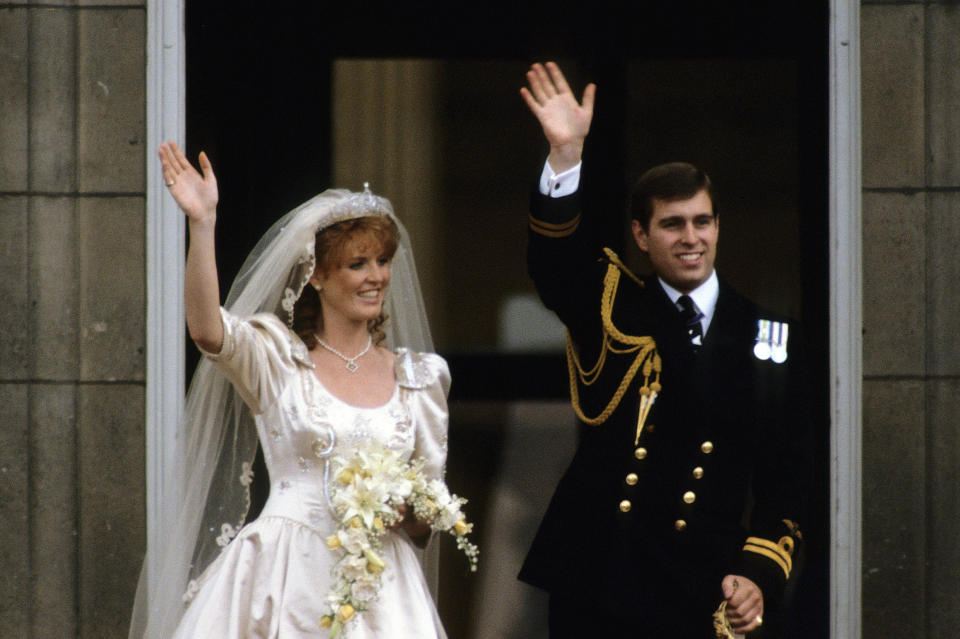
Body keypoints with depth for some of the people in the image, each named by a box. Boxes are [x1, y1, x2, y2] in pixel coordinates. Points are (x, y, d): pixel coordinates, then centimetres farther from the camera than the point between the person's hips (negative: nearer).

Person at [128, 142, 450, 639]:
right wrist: (202, 224, -29)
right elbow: (207, 331, -20)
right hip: (284, 576, -2)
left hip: (379, 586, 3)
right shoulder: (277, 356, 3)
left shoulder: (417, 377, 12)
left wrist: (408, 509, -7)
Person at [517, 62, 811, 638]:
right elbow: (553, 263, -13)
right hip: (593, 590, 0)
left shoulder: (770, 338, 8)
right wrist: (566, 155, -26)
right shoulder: (612, 311, 7)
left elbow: (784, 479, 7)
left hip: (703, 592, 0)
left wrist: (761, 576, -5)